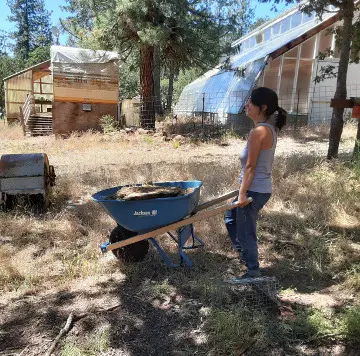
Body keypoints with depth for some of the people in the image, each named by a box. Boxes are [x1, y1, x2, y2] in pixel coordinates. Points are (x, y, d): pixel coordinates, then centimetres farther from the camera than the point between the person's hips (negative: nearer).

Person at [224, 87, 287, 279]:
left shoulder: (258, 131, -21)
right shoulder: (270, 128, 7)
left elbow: (250, 167, -20)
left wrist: (242, 193, -15)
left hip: (254, 190, -10)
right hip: (261, 188, 10)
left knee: (245, 232, 6)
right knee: (231, 217, 26)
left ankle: (253, 272, 22)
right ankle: (246, 254, 37)